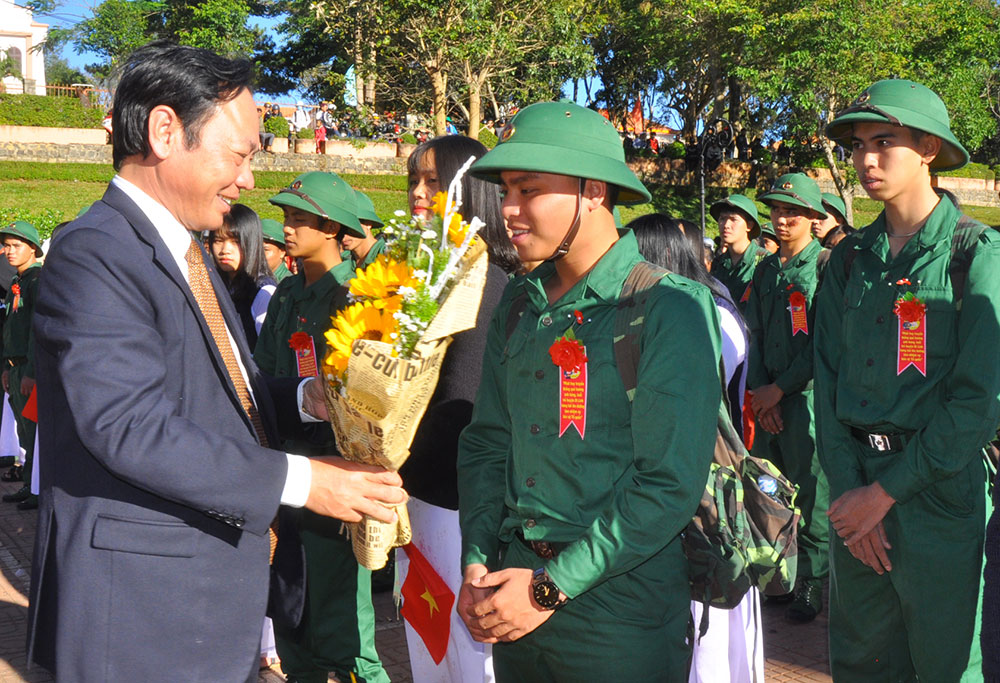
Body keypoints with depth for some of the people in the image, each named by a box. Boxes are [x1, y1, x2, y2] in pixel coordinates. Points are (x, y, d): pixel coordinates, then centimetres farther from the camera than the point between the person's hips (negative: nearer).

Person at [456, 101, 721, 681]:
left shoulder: (669, 309, -14)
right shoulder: (519, 304, 7)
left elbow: (670, 486, -19)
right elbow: (487, 442, 11)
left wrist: (552, 588, -18)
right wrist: (478, 563, -2)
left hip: (619, 604, -5)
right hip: (516, 580, 6)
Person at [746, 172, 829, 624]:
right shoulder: (766, 269, 13)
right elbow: (755, 334, 13)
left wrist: (779, 388, -12)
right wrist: (759, 389, 0)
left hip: (807, 395, -6)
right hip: (767, 398, 6)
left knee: (810, 493, -1)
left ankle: (811, 583, 11)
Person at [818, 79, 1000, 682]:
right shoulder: (850, 259, 7)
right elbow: (829, 376, 5)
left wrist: (886, 492, -15)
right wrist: (847, 487, -7)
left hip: (940, 491, -4)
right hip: (856, 487, 5)